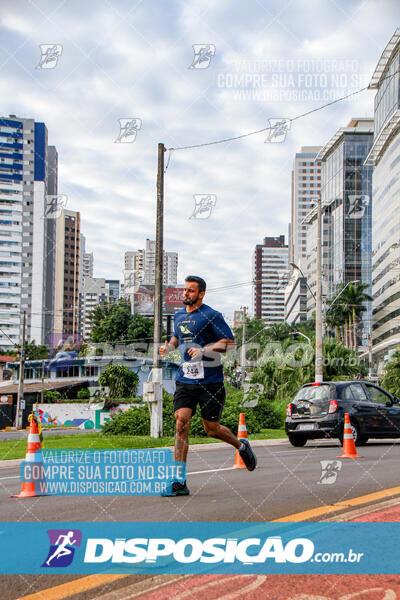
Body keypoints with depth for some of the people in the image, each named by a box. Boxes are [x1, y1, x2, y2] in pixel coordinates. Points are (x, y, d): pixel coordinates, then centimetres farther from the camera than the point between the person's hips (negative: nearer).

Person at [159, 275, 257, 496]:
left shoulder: (211, 316, -6)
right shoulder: (178, 316, 13)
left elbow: (230, 341, -9)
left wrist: (204, 350, -22)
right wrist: (168, 347, 7)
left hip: (210, 381, -5)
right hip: (185, 379, 5)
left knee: (211, 429, 4)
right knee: (181, 422, -12)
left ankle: (241, 446, 38)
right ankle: (179, 482, -11)